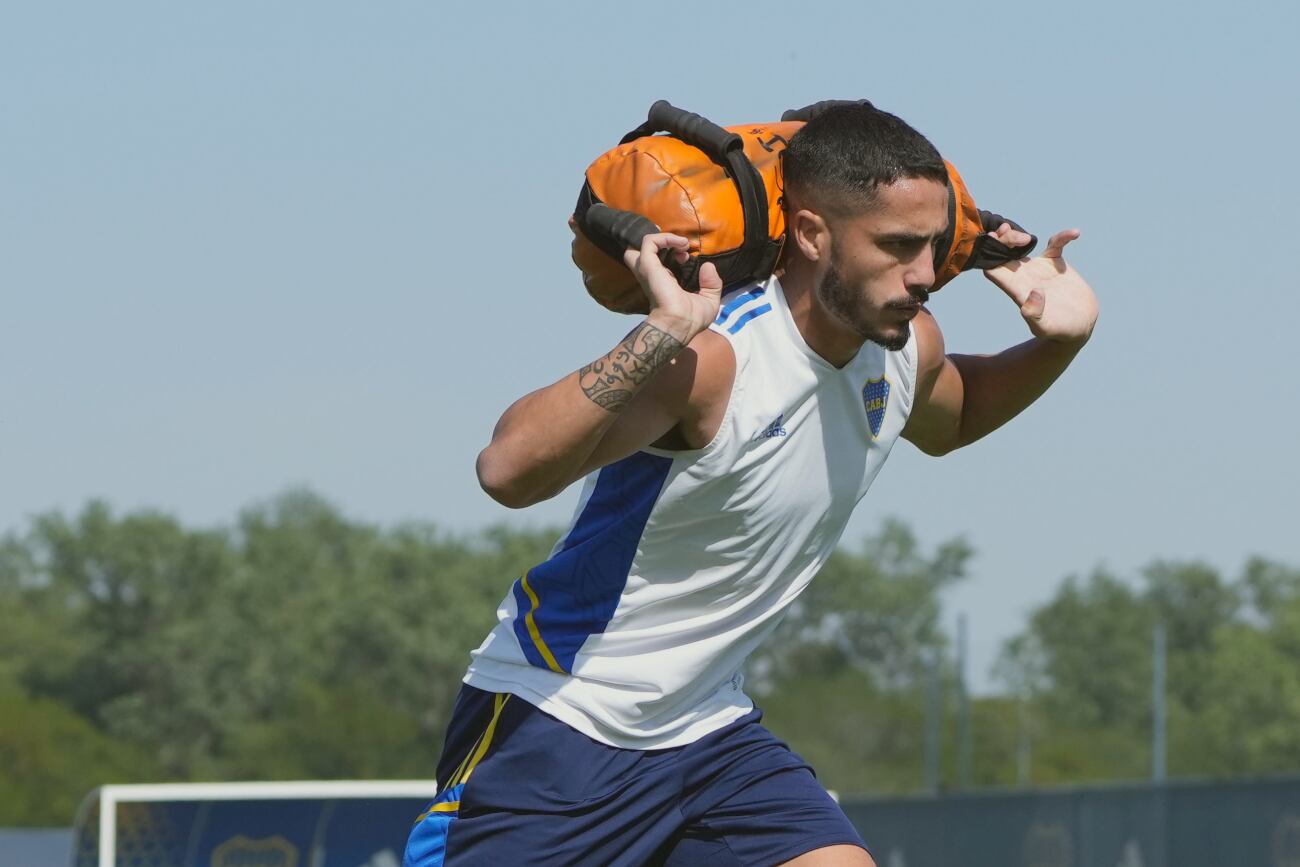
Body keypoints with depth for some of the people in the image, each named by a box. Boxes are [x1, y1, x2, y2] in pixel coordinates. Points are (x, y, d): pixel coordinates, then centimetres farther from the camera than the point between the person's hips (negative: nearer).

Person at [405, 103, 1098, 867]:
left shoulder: (909, 347, 0)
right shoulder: (709, 359, -26)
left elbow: (948, 419, 28)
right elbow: (509, 471, -39)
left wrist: (1057, 345, 8)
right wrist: (662, 333, -46)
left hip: (708, 730, 7)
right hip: (552, 725, -7)